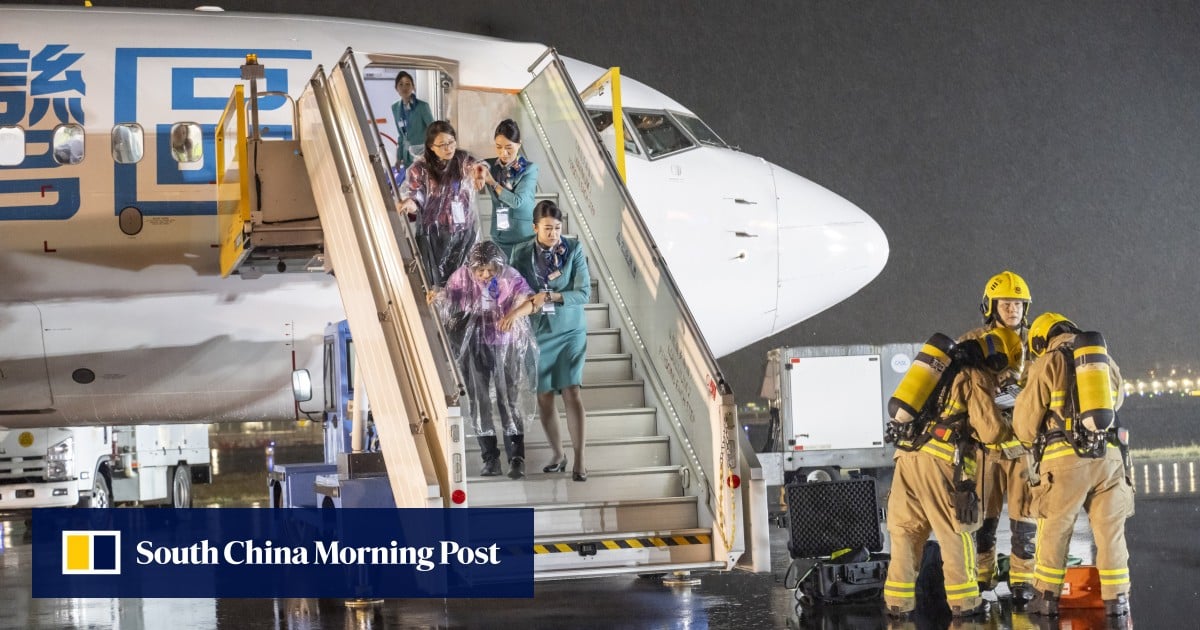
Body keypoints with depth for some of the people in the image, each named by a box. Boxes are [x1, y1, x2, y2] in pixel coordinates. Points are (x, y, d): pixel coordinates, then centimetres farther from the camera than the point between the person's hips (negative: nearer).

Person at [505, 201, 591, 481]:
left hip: (570, 331, -2)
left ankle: (579, 460, -8)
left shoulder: (574, 249, -9)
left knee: (571, 392, -10)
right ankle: (558, 455, 23)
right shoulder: (521, 253, -5)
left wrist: (552, 296, -23)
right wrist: (530, 304, -22)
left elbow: (584, 293, -12)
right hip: (538, 332, 2)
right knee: (544, 396, 6)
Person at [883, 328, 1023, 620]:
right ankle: (964, 601, 8)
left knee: (906, 530, 10)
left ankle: (898, 600, 9)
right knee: (956, 533, 4)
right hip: (939, 459, -7)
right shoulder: (976, 378, -1)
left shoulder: (946, 368, 23)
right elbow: (990, 431, -5)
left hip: (906, 453, 7)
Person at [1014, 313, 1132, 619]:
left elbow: (1026, 419, 4)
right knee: (1110, 530, 9)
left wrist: (1031, 438, 24)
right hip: (1108, 455, 3)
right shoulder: (1106, 361, 16)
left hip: (1065, 458, -3)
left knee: (1054, 530, 8)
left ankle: (1046, 597, 14)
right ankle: (1116, 600, 9)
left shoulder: (1048, 363, 2)